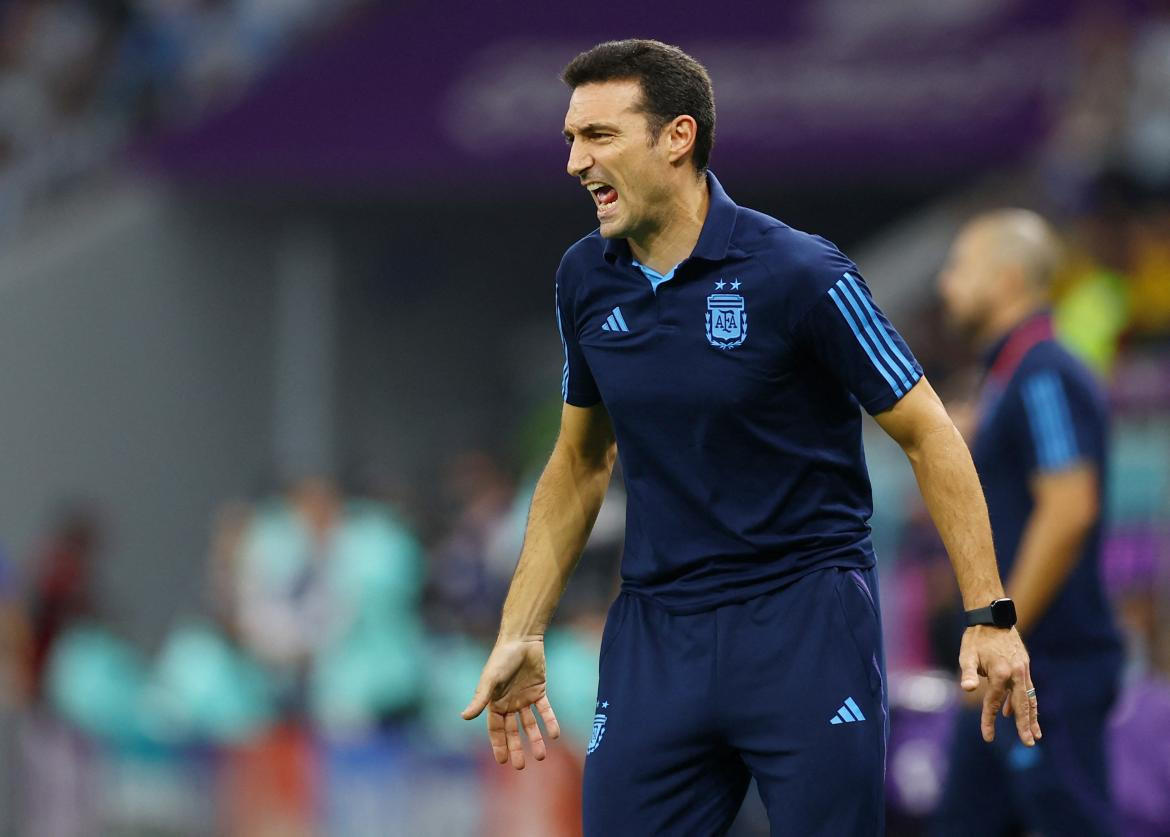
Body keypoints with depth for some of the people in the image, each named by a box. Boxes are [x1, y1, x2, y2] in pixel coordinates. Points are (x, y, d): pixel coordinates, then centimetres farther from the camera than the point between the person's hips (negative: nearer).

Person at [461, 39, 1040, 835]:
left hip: (807, 621, -4)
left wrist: (990, 615, -11)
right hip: (656, 635, 5)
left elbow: (927, 434, -6)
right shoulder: (586, 281, 4)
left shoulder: (800, 274, -12)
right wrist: (521, 635, 13)